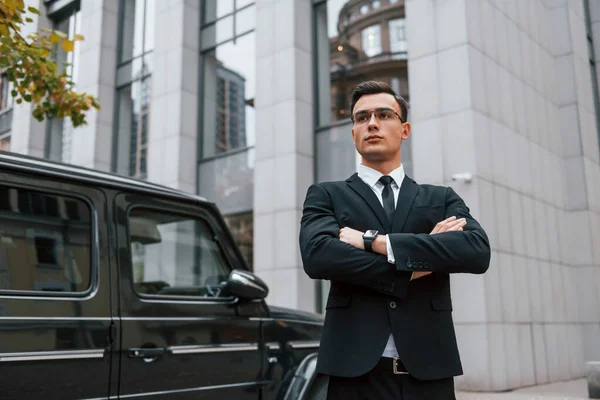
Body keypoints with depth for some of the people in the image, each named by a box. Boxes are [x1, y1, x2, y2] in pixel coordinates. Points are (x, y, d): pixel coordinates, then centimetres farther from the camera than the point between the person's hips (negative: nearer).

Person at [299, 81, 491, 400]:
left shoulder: (441, 199, 9)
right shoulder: (326, 195, 4)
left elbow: (478, 252, -9)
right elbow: (317, 255, -15)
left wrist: (375, 241, -15)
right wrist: (417, 261, -11)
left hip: (429, 371, 2)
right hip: (357, 372, -1)